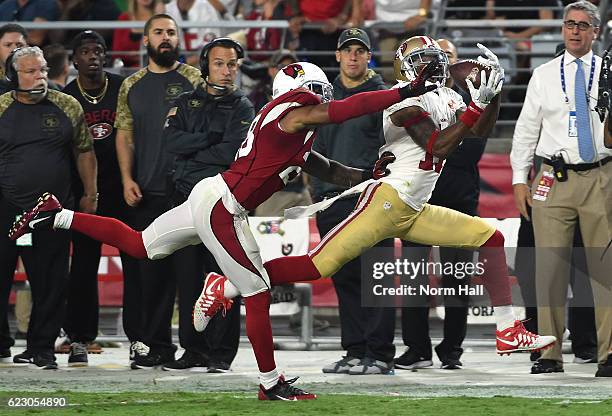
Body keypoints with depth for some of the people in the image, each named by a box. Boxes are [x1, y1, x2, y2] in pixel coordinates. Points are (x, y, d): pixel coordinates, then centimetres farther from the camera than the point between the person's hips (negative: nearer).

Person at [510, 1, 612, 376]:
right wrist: (520, 179, 6)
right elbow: (526, 130, 12)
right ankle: (550, 354, 3)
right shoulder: (544, 76, 10)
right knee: (550, 266, -2)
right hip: (554, 178, 1)